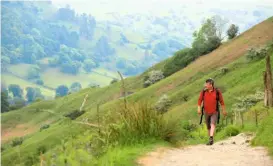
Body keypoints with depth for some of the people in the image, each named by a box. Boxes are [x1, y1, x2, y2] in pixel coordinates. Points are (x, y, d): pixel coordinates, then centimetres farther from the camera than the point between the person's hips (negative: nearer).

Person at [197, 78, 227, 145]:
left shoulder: (217, 92, -6)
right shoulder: (203, 92, -1)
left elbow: (221, 101, 1)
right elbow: (200, 100, 3)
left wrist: (224, 110, 5)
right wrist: (199, 108, -8)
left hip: (214, 112, -3)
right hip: (206, 112, 3)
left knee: (213, 124, -21)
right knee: (208, 127, 10)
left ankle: (211, 138, -31)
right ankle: (210, 140, 23)